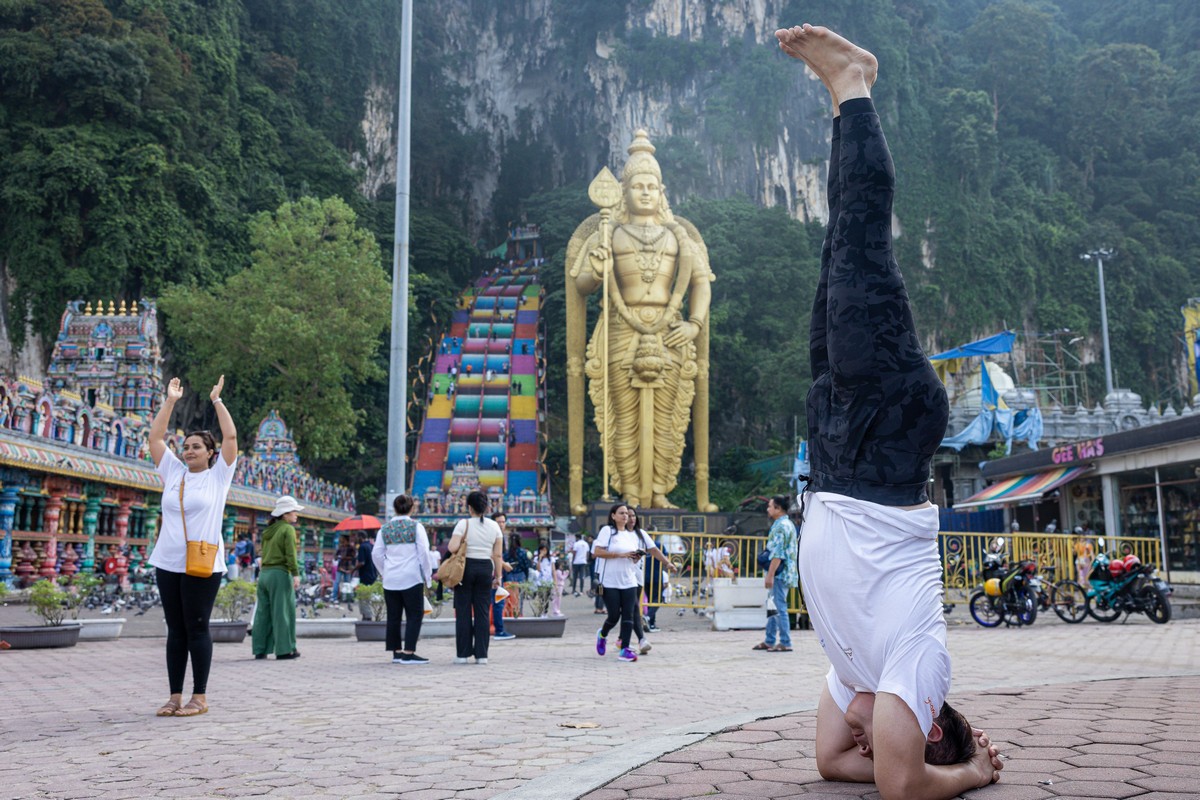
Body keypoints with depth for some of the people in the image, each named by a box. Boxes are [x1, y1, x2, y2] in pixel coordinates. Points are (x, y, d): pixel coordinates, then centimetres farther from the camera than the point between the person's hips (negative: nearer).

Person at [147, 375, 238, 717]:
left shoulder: (219, 475, 1)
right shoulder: (173, 472, 12)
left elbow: (231, 437, -7)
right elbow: (155, 438, 12)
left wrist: (216, 400, -2)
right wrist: (170, 401, 11)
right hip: (167, 563, 5)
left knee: (197, 628, -2)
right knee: (175, 630, 9)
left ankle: (200, 697, 6)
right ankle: (175, 696, 15)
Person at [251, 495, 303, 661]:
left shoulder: (268, 530, 16)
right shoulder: (288, 529, -7)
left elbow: (263, 552, 15)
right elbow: (290, 554, -15)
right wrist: (295, 574, -17)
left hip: (264, 573, 8)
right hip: (280, 573, -8)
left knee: (263, 612, 9)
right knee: (282, 612, -3)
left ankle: (260, 650, 12)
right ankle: (284, 650, -1)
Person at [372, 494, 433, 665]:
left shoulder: (385, 529, 7)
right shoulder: (416, 527, -5)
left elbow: (376, 554, 6)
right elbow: (423, 553, -8)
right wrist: (427, 575, 1)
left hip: (390, 580, 4)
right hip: (412, 578, -4)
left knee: (393, 617, 10)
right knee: (415, 615, 0)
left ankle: (396, 652, 15)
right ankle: (408, 653, -7)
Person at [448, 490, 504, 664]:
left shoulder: (463, 524, -7)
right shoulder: (494, 526, 3)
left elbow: (452, 548, -17)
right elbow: (497, 555, 2)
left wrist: (461, 544, 4)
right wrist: (498, 576, 7)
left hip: (466, 567, -2)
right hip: (486, 569, 3)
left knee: (463, 611, 4)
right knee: (482, 612, 6)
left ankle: (463, 654, 5)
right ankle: (481, 654, 6)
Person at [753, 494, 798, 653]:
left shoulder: (780, 526, -15)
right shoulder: (788, 524, 17)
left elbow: (777, 554, -21)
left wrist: (770, 575, -21)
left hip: (780, 573, -10)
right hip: (785, 573, 10)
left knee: (780, 608, -5)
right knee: (773, 607, 14)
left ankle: (785, 643, -2)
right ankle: (769, 641, 20)